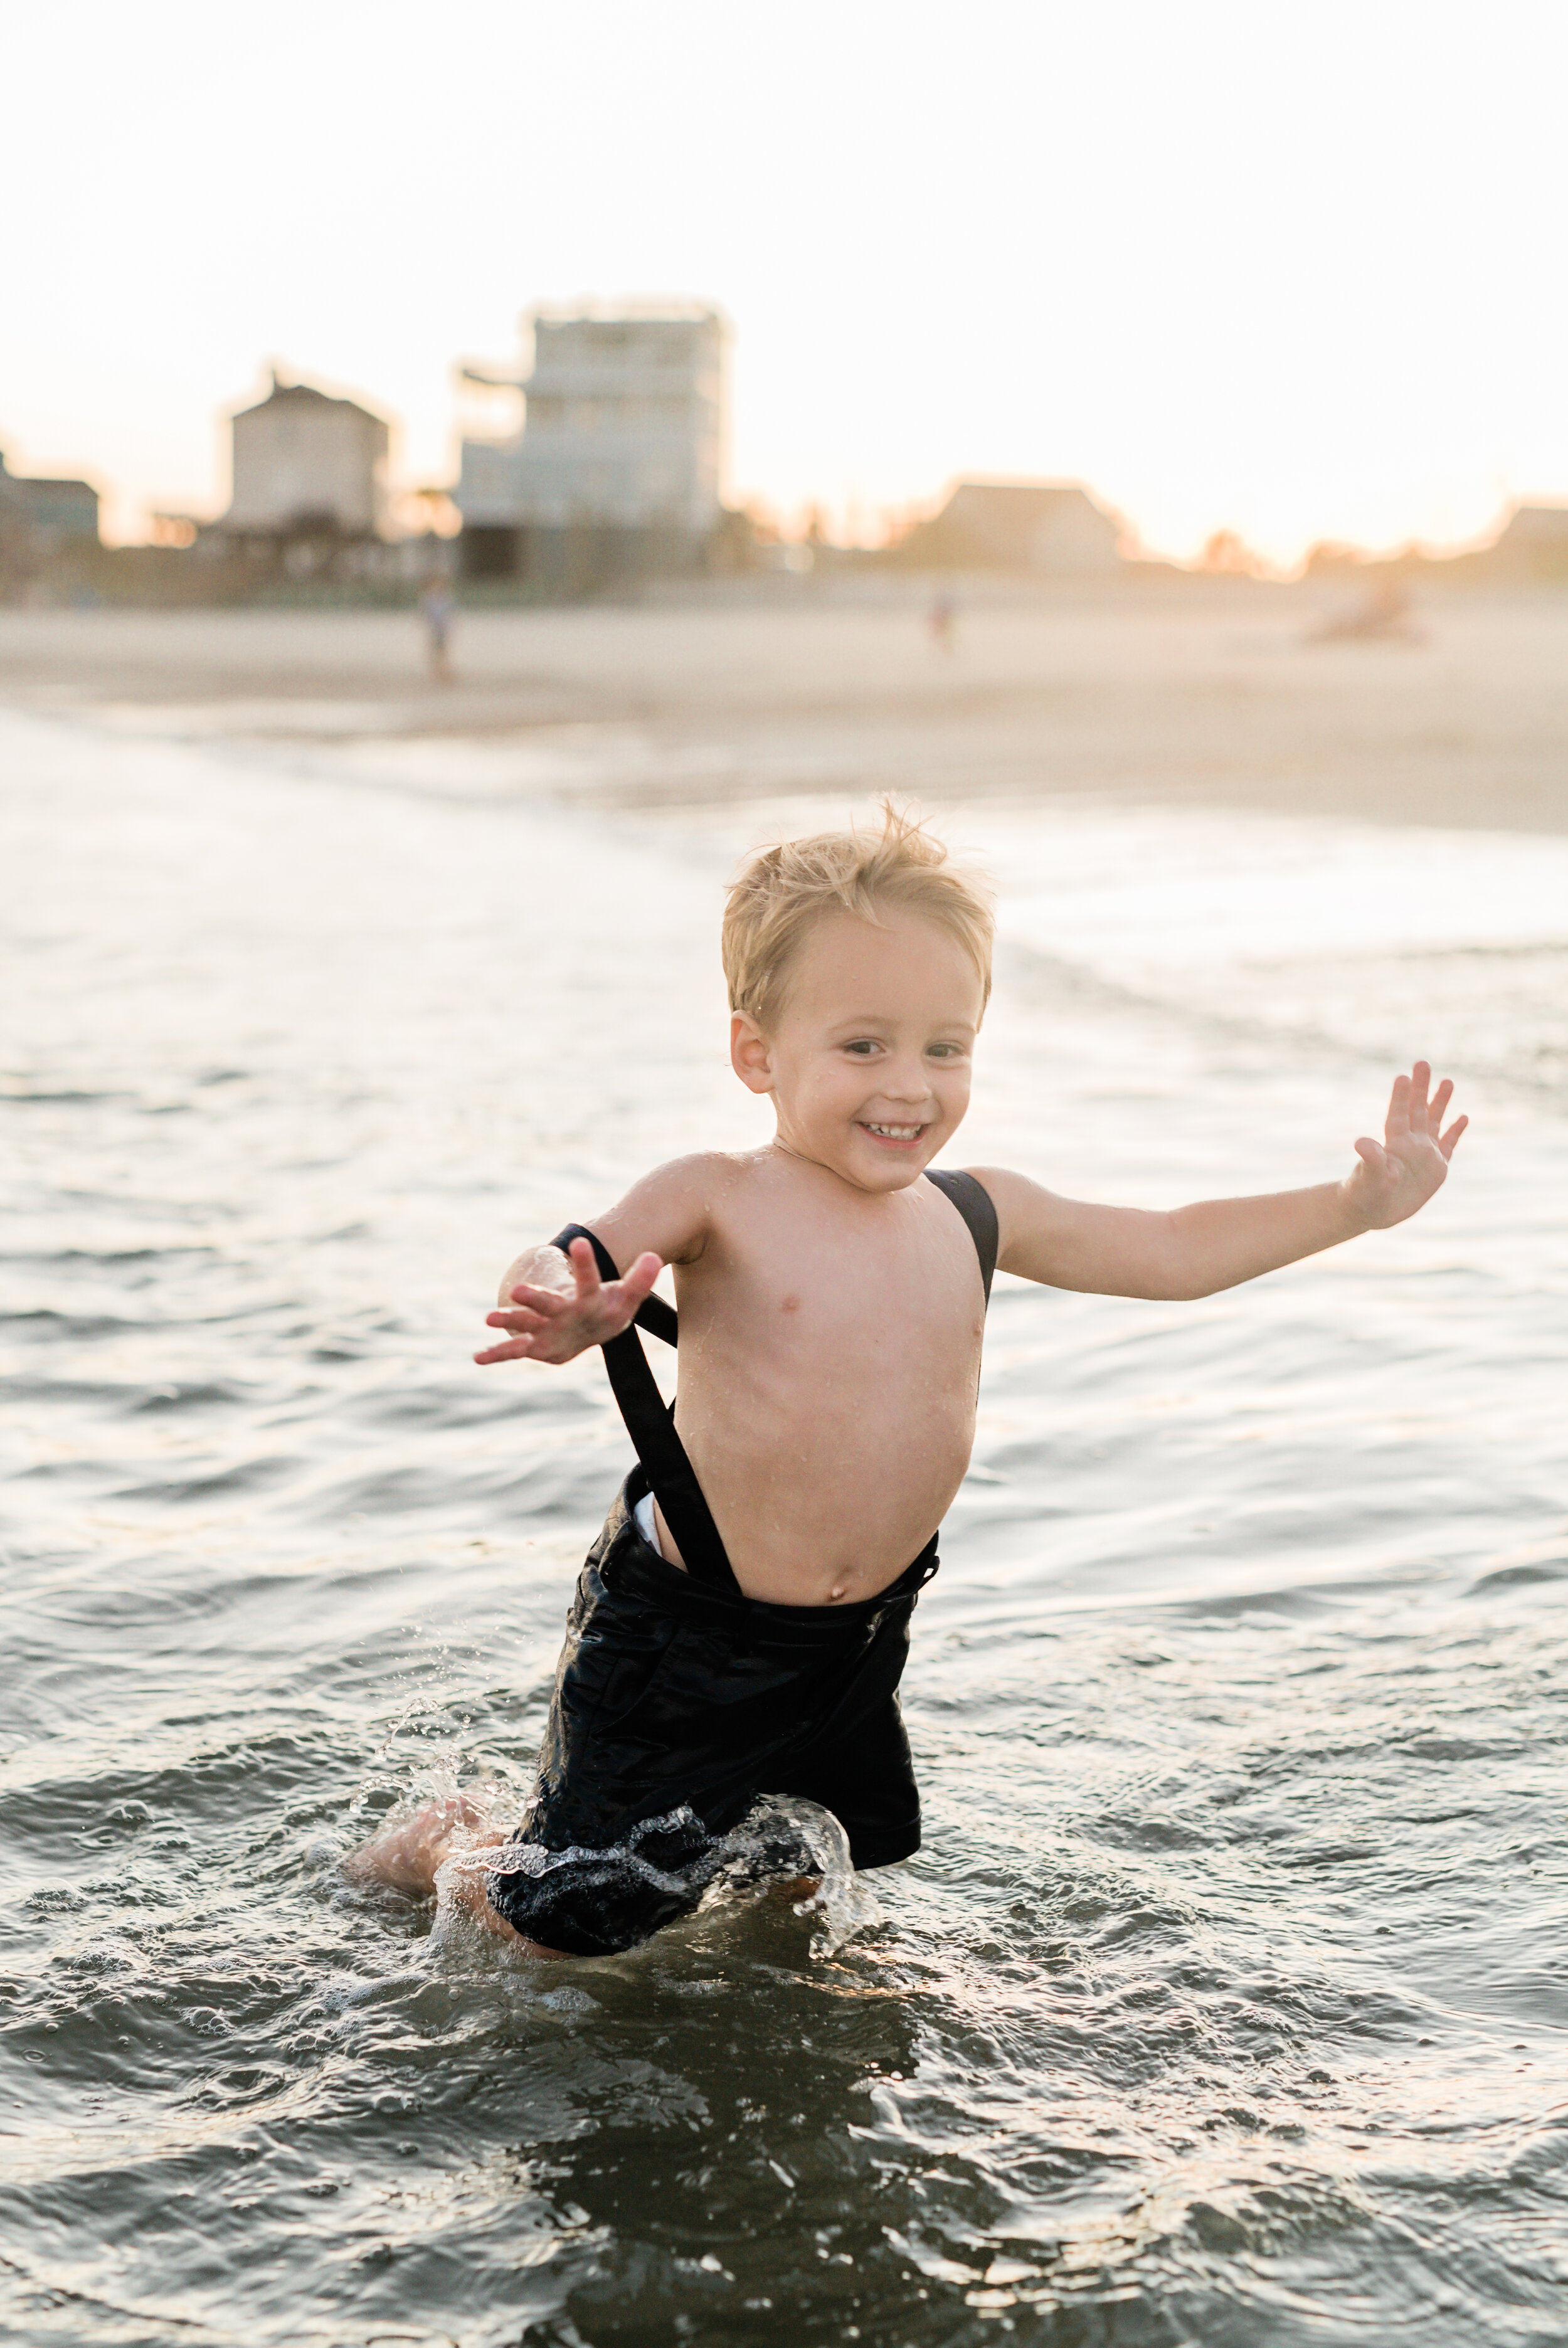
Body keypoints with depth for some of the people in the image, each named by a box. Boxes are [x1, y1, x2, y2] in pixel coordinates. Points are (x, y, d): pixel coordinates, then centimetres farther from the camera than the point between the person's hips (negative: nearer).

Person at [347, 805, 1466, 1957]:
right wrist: (566, 1314, -48)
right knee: (578, 1926, 0)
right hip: (682, 1635, -5)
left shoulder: (975, 1213, 1)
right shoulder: (718, 1199, -14)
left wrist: (1357, 1203, 6)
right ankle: (451, 1844, 32)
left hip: (857, 1646, 6)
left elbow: (1175, 1252, 10)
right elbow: (561, 1272, -24)